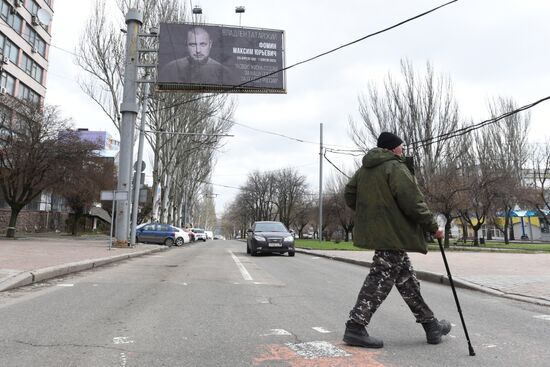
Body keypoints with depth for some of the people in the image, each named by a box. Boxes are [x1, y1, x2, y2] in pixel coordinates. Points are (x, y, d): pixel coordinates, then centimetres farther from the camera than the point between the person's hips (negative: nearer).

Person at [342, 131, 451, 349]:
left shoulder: (364, 169, 14)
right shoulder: (396, 168, -12)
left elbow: (349, 194, 18)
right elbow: (413, 203, -17)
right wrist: (433, 227, -6)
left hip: (374, 232, 10)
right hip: (392, 235, -10)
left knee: (407, 279, 16)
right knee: (380, 281, -4)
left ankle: (431, 325, 28)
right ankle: (355, 328, -1)